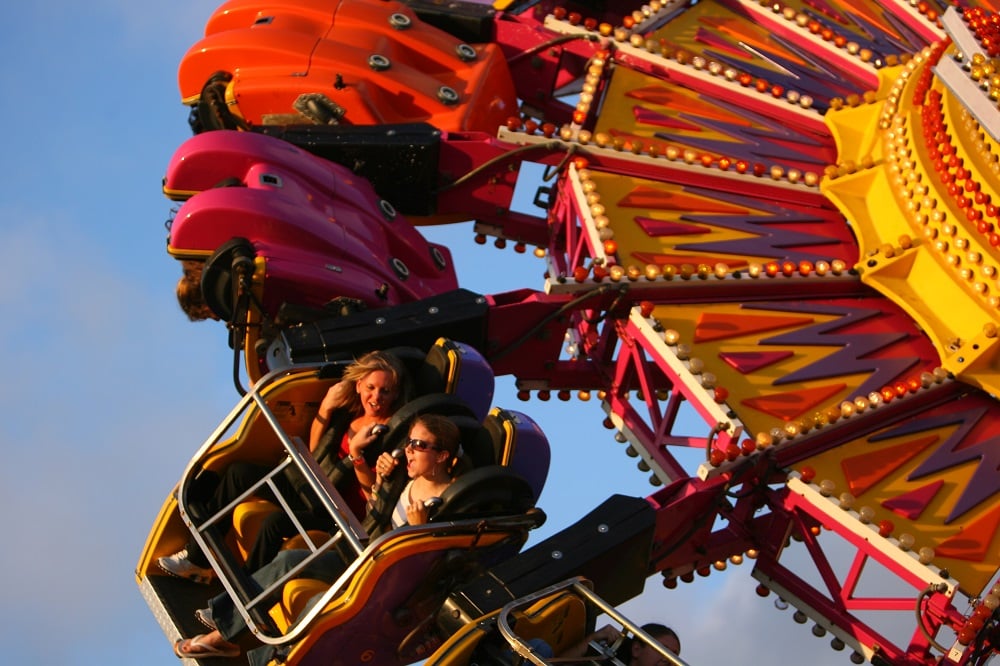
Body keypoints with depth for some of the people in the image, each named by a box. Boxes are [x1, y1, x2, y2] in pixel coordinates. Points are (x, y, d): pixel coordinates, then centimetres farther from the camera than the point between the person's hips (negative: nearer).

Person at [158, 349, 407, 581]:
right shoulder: (349, 410, 3)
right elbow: (313, 452, 13)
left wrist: (356, 453, -30)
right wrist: (325, 409, -1)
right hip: (308, 485, 9)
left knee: (275, 522, -31)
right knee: (238, 472, 5)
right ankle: (197, 557, 7)